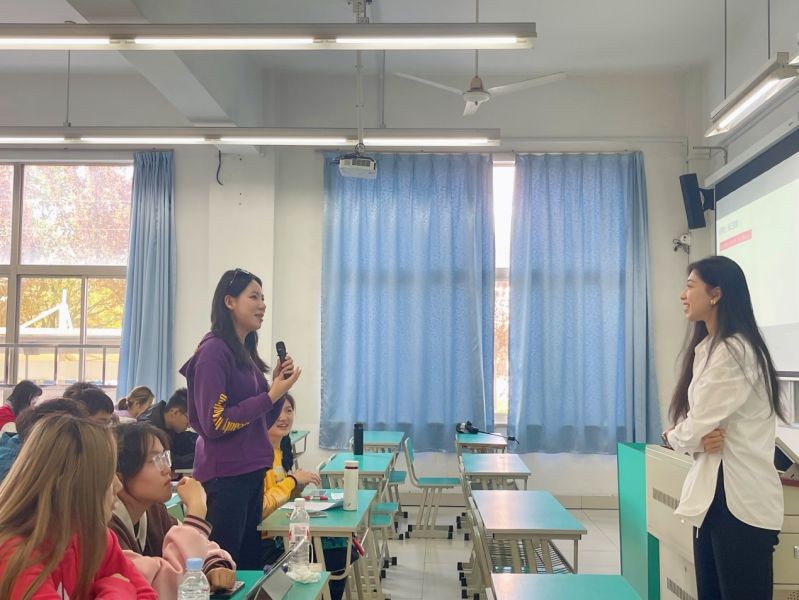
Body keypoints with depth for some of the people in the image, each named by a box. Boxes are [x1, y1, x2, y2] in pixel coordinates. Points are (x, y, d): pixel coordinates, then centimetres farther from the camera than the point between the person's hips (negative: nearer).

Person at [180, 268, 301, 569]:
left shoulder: (246, 353, 11)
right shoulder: (213, 351, -13)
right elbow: (214, 423, -19)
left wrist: (278, 387, 0)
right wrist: (272, 395, -16)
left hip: (250, 473, 8)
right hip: (224, 476, -8)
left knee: (250, 564, 14)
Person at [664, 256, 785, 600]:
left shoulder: (733, 350, -17)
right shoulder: (710, 348, 14)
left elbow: (697, 428, -19)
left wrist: (673, 438, 2)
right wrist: (698, 439, -9)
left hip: (737, 498, -9)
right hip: (713, 492, 9)